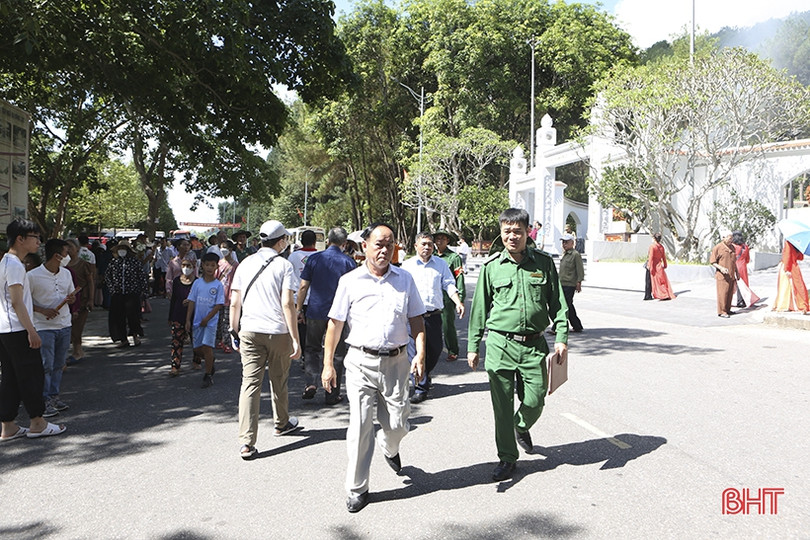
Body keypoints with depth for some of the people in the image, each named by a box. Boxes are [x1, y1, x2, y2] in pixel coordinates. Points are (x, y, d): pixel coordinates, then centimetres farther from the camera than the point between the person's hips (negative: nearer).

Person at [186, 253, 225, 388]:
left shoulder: (218, 285, -6)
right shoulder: (197, 283, 3)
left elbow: (219, 305, -8)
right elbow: (192, 302, 5)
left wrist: (207, 319, -12)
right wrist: (188, 320, 0)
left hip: (211, 321, -4)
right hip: (197, 321, 4)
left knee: (207, 347, -8)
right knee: (197, 349, 8)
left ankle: (208, 375, 5)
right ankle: (210, 361, 38)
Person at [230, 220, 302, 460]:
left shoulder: (245, 264, 7)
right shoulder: (283, 265, -6)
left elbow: (235, 303, 6)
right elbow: (287, 304, -12)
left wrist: (235, 332, 16)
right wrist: (295, 339, -10)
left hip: (249, 332, 3)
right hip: (278, 332, -2)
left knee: (250, 382, -1)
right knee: (279, 381, 16)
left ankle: (247, 442, -8)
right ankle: (282, 423, 37)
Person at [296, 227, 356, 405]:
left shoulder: (314, 258, -1)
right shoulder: (349, 262, -2)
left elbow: (303, 287, 0)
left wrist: (298, 309, 9)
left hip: (315, 312, 1)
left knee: (312, 349, 18)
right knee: (336, 353, 9)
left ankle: (310, 383, 2)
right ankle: (331, 394, 12)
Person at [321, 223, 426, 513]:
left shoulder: (405, 279, 8)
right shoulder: (350, 281, 1)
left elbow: (416, 320, 10)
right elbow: (335, 323, 4)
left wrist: (420, 354, -3)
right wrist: (328, 363, 1)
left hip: (396, 361, 2)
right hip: (360, 362, -2)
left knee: (397, 425, 8)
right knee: (360, 426, -1)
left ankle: (389, 448, 46)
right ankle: (357, 489, 14)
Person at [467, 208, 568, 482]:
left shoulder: (544, 262, 3)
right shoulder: (491, 266, 1)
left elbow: (558, 303, 8)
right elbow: (480, 308, 7)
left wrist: (561, 337, 0)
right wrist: (473, 346, 7)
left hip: (534, 345, 1)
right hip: (500, 345, 0)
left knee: (534, 400, 4)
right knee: (502, 405, 4)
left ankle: (522, 427, 39)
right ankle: (507, 458, 21)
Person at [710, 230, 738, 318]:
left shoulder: (731, 247, 13)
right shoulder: (717, 248, -8)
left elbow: (734, 262, 22)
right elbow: (712, 262, -9)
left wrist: (736, 273, 20)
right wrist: (721, 268, -23)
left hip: (731, 276, 7)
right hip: (722, 276, -7)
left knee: (730, 293, 10)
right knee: (722, 293, -6)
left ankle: (727, 310, 21)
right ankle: (721, 312, 0)